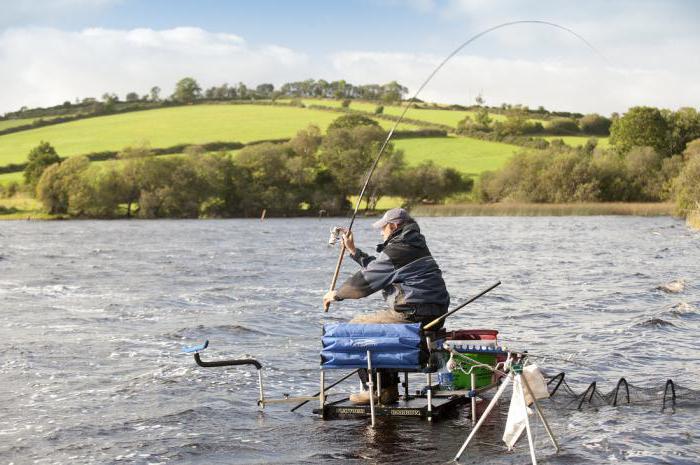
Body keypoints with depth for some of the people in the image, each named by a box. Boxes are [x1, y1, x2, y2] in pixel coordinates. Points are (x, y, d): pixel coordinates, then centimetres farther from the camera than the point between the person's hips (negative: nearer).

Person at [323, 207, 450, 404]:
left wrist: (336, 294, 10)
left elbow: (364, 282, -7)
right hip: (435, 316, 10)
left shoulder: (396, 252, -11)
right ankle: (388, 388, 25)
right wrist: (353, 250, 32)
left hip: (413, 314, -10)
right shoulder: (416, 247, 20)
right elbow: (376, 268, 28)